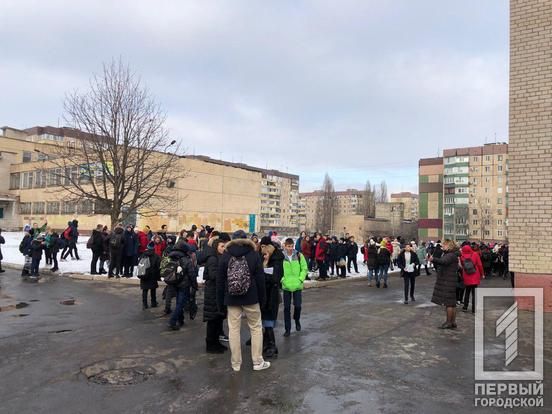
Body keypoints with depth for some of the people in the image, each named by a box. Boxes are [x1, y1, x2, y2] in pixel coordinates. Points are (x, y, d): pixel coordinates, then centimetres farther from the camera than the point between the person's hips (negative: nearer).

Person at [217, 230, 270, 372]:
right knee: (256, 328, 10)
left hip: (232, 299, 1)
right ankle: (258, 362, 14)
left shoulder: (225, 256, 0)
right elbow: (260, 280, -3)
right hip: (251, 298, -1)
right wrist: (262, 299, 5)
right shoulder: (254, 255, -3)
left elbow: (220, 281, 2)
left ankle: (236, 363, 14)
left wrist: (220, 301, 9)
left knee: (234, 329, 7)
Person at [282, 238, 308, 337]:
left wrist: (301, 279, -7)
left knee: (298, 305, 2)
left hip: (297, 285, 0)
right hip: (286, 286, 0)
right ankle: (287, 329, 17)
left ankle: (297, 320, 35)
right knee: (287, 307, 5)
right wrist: (282, 279, -10)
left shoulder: (299, 255, -3)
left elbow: (304, 268, 2)